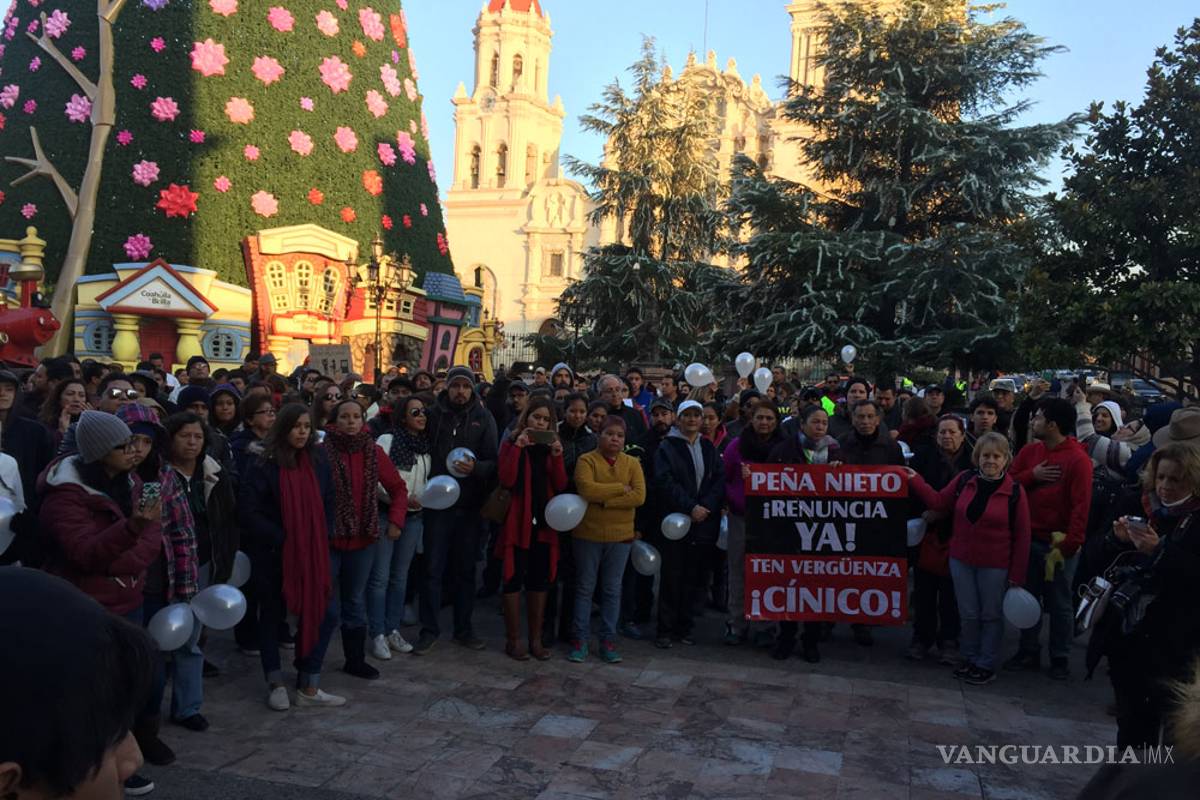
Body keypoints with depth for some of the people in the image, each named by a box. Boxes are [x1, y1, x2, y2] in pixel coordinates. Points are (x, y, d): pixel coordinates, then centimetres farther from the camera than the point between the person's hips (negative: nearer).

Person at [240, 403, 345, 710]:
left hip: (312, 554, 4)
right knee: (271, 616, 9)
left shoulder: (318, 461, 3)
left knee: (325, 613, -1)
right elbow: (249, 510, -13)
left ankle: (309, 687, 11)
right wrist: (282, 539, -14)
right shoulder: (264, 465, -10)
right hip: (273, 554, -4)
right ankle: (276, 685, 25)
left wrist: (321, 540, 1)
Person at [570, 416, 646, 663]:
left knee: (612, 590, 9)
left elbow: (639, 496, -11)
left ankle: (608, 640, 19)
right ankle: (581, 640, 17)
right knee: (585, 588, 8)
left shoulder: (632, 463, 3)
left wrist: (604, 501, -16)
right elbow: (587, 489, -21)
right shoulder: (587, 460, -4)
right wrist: (620, 488, -15)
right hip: (588, 534, -2)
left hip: (620, 536, 2)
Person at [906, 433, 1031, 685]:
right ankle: (970, 658, 29)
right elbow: (939, 502, 10)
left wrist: (1017, 574, -6)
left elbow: (1022, 535, -6)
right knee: (968, 614, 12)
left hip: (994, 565, -3)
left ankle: (986, 665, 23)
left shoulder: (1014, 491, -9)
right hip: (961, 560, 3)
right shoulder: (964, 480, -1)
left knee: (991, 615, 10)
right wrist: (915, 480, 1)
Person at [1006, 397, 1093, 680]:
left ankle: (1060, 658, 19)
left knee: (1059, 603, 6)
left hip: (1058, 543, -5)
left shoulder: (1078, 460, -12)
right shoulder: (1029, 452, 6)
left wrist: (1069, 545, -20)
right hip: (1028, 539, 5)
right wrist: (1032, 475, -12)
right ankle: (1028, 652, 25)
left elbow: (1081, 506, -16)